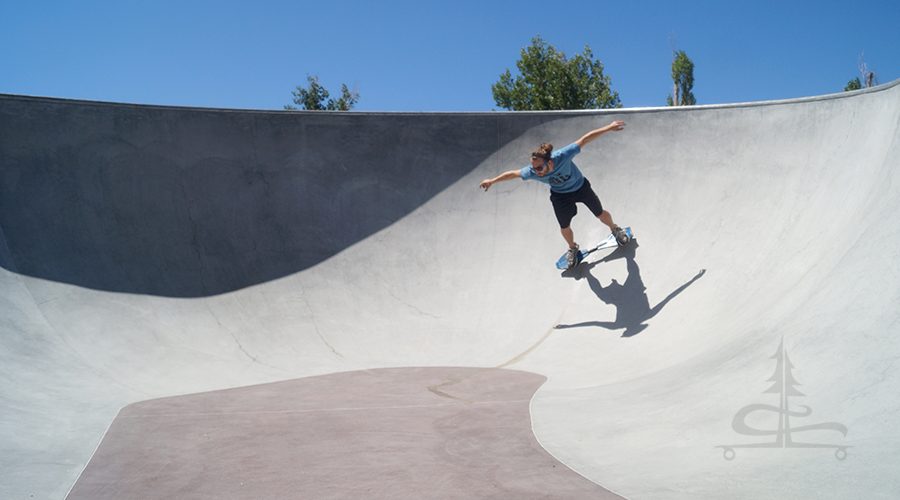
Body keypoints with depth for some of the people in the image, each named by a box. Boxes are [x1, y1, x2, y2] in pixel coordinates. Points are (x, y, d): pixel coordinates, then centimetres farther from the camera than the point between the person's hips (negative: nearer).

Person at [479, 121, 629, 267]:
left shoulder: (563, 156, -43)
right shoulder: (531, 172, -35)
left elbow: (584, 139, -35)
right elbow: (513, 174, -16)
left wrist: (608, 128, -34)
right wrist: (492, 181, -6)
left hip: (581, 187, -1)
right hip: (560, 196, 1)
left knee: (600, 214, 14)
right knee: (565, 228, 9)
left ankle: (615, 229, 50)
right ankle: (572, 248, 45)